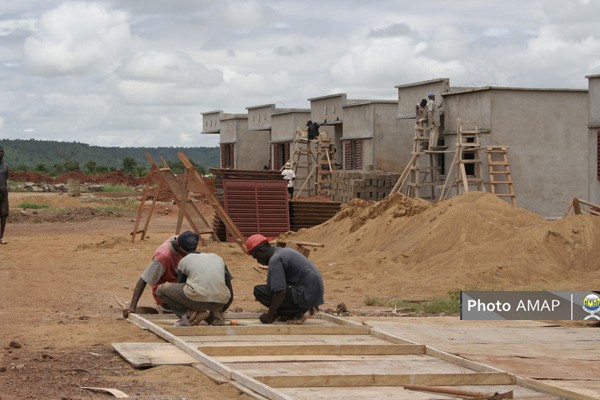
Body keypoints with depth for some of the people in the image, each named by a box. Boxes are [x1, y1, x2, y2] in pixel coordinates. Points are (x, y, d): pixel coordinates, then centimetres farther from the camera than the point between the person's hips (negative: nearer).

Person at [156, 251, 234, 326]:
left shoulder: (184, 260, 22)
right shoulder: (218, 259, 29)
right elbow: (230, 294, 28)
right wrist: (220, 311, 44)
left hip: (198, 297, -4)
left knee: (161, 289, 17)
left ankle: (190, 315, 2)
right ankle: (216, 317, 8)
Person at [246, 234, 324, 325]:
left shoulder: (275, 259, -14)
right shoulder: (284, 251, 18)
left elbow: (280, 292, -22)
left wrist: (269, 315, -10)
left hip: (305, 296, -10)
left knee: (259, 290, -11)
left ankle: (295, 315, -6)